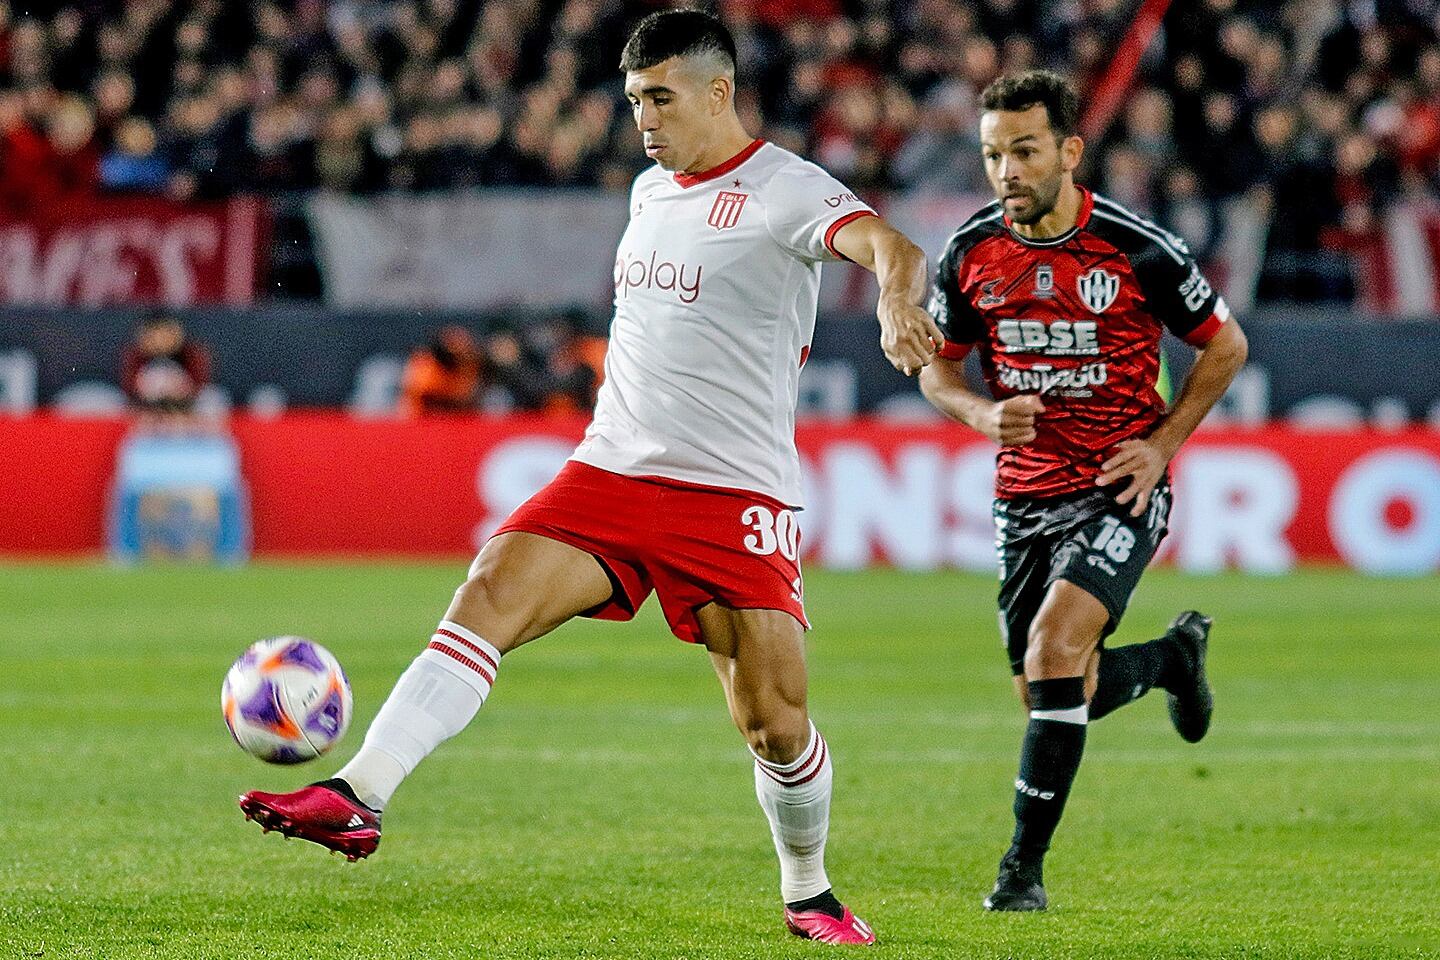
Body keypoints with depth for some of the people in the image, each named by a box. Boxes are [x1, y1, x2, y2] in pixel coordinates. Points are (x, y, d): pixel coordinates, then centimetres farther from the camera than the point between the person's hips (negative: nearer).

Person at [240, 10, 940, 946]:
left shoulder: (784, 190, -9)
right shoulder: (650, 191, 15)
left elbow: (888, 246, -28)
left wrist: (898, 303, -50)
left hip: (735, 495, -5)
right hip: (610, 473, 5)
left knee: (776, 722, -5)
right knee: (488, 597, -18)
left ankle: (810, 895, 21)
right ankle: (358, 797, -26)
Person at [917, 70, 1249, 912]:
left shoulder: (1137, 249, -13)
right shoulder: (971, 252, -4)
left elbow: (1225, 345, 1)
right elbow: (940, 366, 10)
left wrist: (1161, 443, -7)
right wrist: (985, 415, -12)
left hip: (1120, 489, -5)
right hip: (1025, 495, 5)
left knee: (1055, 646, -24)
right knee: (1055, 695, 9)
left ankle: (1026, 864, -15)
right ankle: (1173, 657, 43)